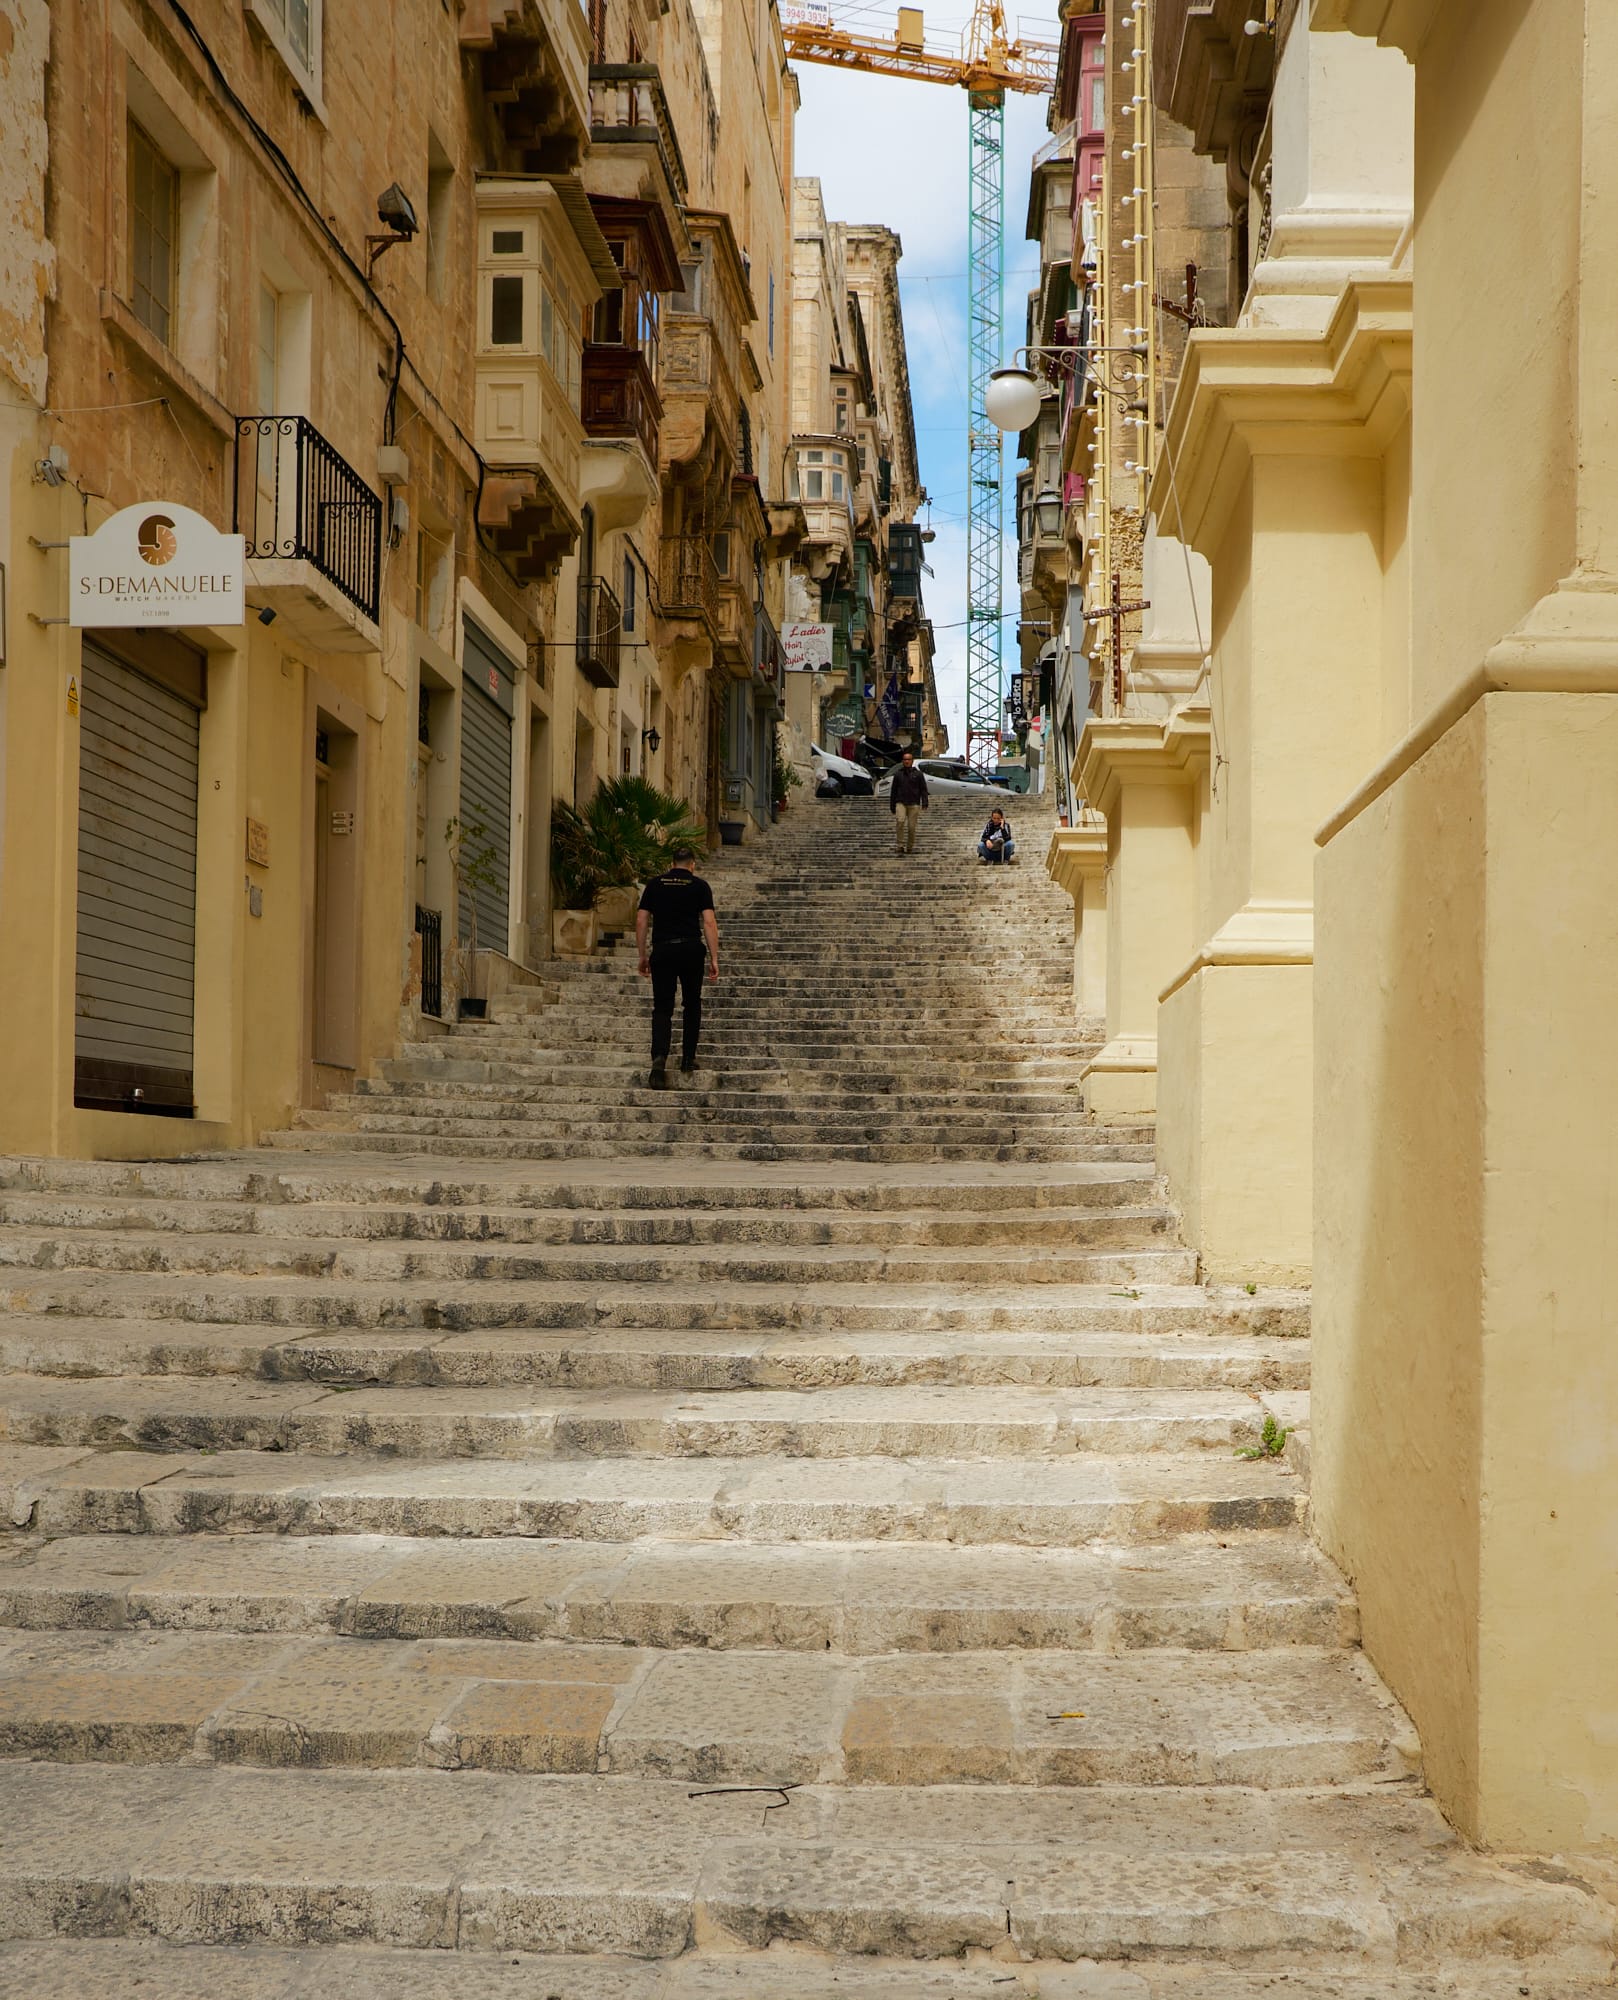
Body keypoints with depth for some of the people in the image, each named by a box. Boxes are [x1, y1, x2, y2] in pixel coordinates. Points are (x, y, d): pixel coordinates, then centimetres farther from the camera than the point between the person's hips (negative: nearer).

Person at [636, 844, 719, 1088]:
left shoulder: (655, 884, 10)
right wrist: (714, 958, -1)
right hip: (691, 949, -1)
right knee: (692, 1004, 17)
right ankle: (688, 1058, 18)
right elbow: (709, 922, -3)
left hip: (662, 950, 1)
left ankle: (659, 1057, -20)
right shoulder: (699, 885, 5)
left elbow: (641, 921, 8)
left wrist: (643, 956, 15)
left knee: (662, 1008, 1)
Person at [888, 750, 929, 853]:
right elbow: (893, 791, 17)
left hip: (914, 804, 0)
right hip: (900, 803, 0)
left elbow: (923, 790, 7)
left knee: (911, 827, -1)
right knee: (900, 821, -25)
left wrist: (924, 804, -5)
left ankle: (910, 847, 12)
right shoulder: (898, 774, 13)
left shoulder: (918, 774, 10)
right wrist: (892, 806, 13)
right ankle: (900, 845, -23)